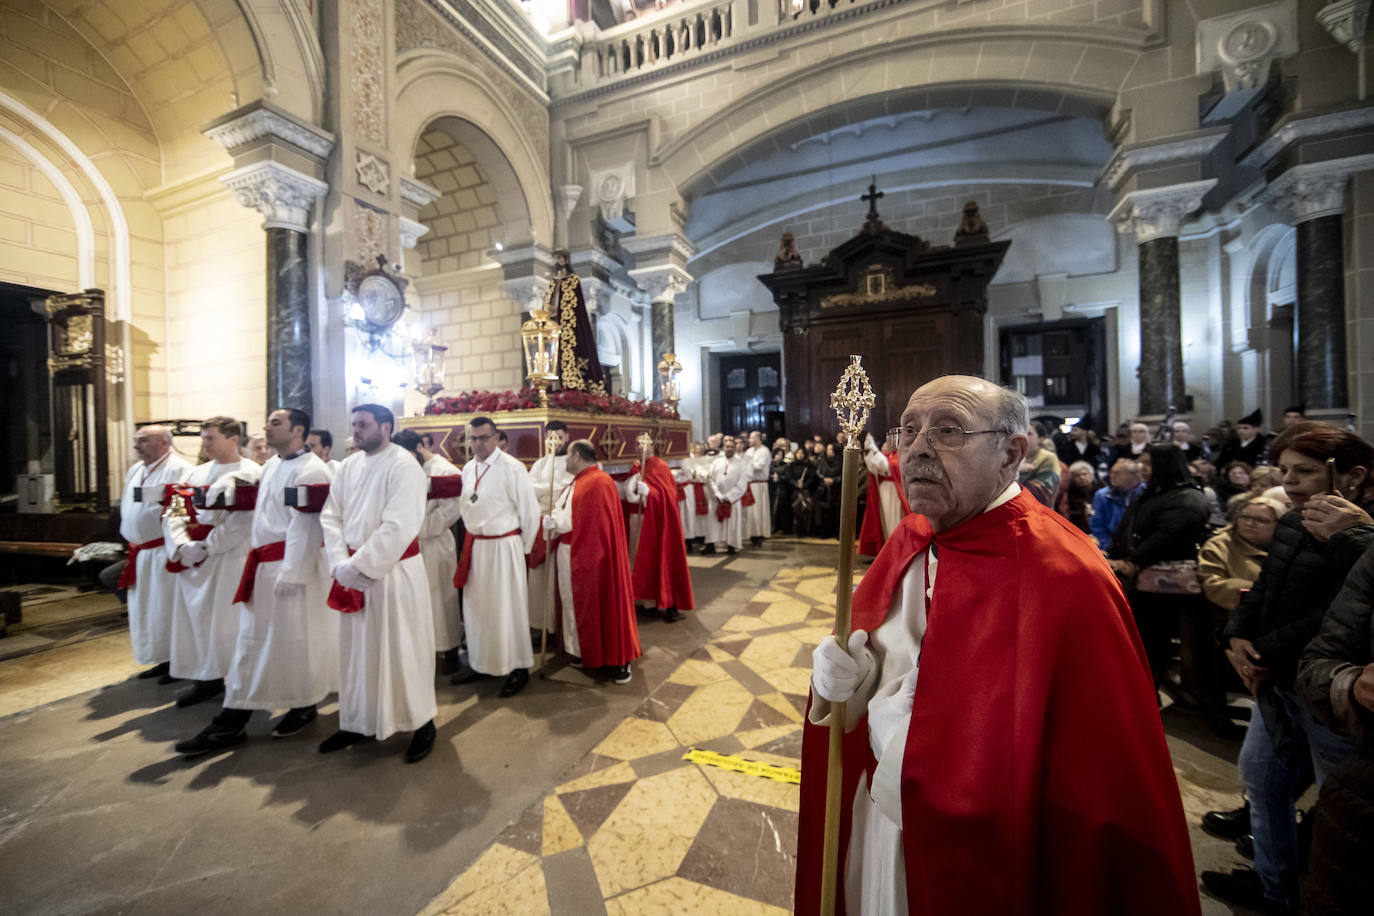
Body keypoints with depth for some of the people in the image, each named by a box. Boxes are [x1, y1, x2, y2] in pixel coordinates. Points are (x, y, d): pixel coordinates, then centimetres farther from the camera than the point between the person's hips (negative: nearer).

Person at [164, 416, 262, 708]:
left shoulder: (250, 474, -9)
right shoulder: (197, 473, 13)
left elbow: (242, 521, -17)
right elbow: (174, 511, 9)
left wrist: (204, 547, -16)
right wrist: (181, 545, -7)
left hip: (229, 560, -7)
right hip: (191, 560, 7)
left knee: (227, 620, -2)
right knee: (195, 616, 11)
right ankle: (206, 678, 24)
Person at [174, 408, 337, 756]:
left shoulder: (309, 470, -15)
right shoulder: (271, 466, 13)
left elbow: (304, 526, -19)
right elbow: (262, 517, 19)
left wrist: (290, 572, -20)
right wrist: (256, 560, 15)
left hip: (290, 565, -9)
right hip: (261, 566, 9)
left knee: (293, 636, 3)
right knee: (250, 639, 14)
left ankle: (304, 705, 23)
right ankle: (231, 721, 24)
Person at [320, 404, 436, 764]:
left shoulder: (404, 465, -14)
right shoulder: (349, 466, 9)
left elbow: (398, 528, -21)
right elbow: (331, 516, 7)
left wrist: (357, 566, -18)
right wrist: (340, 562, -8)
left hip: (394, 573, -6)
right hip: (354, 573, 7)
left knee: (401, 650, 4)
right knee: (356, 649, 16)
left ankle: (422, 721, 22)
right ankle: (356, 723, 34)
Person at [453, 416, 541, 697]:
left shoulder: (512, 467, -14)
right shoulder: (468, 469, 6)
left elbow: (530, 510, -11)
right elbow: (467, 508, 16)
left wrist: (524, 548, -4)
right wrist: (471, 537, 14)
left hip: (503, 546, -6)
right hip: (474, 546, 6)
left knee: (506, 608, 3)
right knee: (475, 607, 16)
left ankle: (518, 668, 20)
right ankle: (480, 663, 34)